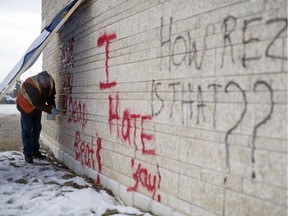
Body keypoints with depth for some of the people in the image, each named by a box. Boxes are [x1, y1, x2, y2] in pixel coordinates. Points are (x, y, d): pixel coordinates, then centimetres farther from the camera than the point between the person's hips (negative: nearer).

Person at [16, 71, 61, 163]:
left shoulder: (51, 82, -21)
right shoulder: (30, 85, -38)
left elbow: (51, 96, -4)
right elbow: (37, 103, -38)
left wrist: (53, 106, -20)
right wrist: (50, 110, -42)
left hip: (37, 109, 6)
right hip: (26, 107, -6)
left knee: (37, 130, 10)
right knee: (27, 131, -5)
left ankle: (35, 152, 21)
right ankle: (27, 154, 1)